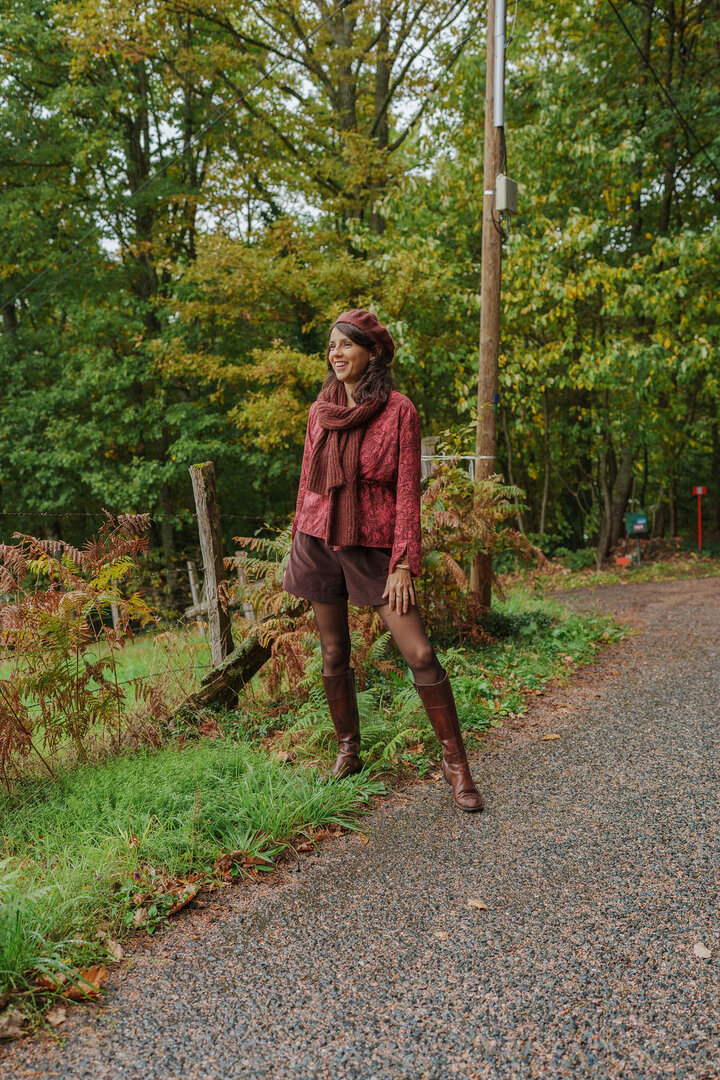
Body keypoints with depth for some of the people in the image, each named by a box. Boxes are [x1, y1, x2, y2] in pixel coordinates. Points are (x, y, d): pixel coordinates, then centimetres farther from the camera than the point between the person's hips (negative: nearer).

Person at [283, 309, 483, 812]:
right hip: (319, 542, 4)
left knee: (420, 654, -10)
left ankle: (457, 764, 4)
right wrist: (298, 546, 15)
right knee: (334, 654, 10)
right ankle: (348, 753, 27)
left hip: (375, 547, -4)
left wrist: (404, 564, -13)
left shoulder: (399, 410, -6)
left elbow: (408, 492, -8)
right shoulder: (320, 410, 7)